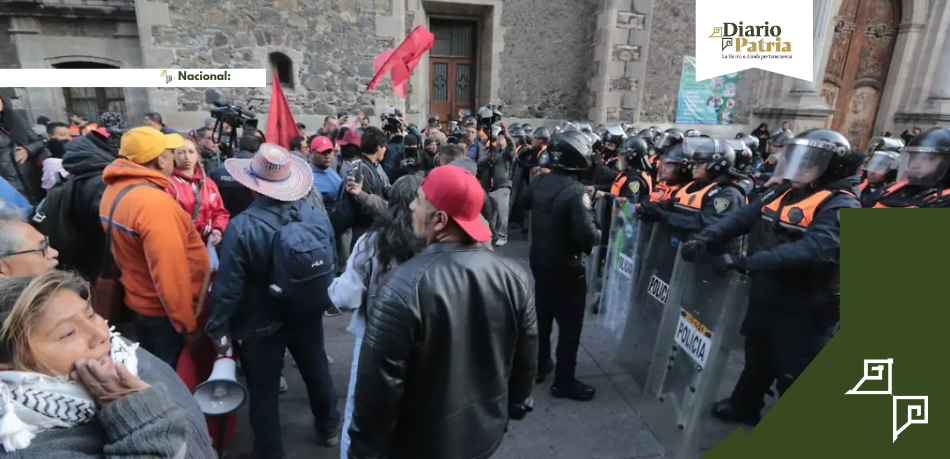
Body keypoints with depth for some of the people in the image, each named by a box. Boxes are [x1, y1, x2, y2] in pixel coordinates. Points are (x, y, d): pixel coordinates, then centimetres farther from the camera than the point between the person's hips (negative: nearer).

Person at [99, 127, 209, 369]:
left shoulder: (115, 190, 0)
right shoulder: (155, 203, -29)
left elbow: (126, 248, 10)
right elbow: (170, 275, -29)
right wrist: (188, 326, -20)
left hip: (138, 303, 8)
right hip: (164, 313, -8)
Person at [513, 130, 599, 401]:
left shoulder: (540, 181, -2)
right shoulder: (576, 192, -26)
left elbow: (522, 204, 17)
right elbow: (586, 235, -33)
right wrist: (598, 235, -12)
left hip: (539, 260, 8)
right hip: (565, 267, -7)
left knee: (542, 316, 22)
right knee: (570, 324, 8)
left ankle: (539, 366, 37)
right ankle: (564, 382, 20)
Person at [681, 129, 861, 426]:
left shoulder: (840, 206, -18)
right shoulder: (781, 194, 6)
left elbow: (814, 249, -34)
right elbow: (742, 217, -4)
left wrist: (752, 262, -41)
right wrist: (706, 237, -20)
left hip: (802, 310, -7)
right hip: (764, 298, 7)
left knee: (792, 377, 10)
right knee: (756, 360, 26)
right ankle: (744, 407, 49)